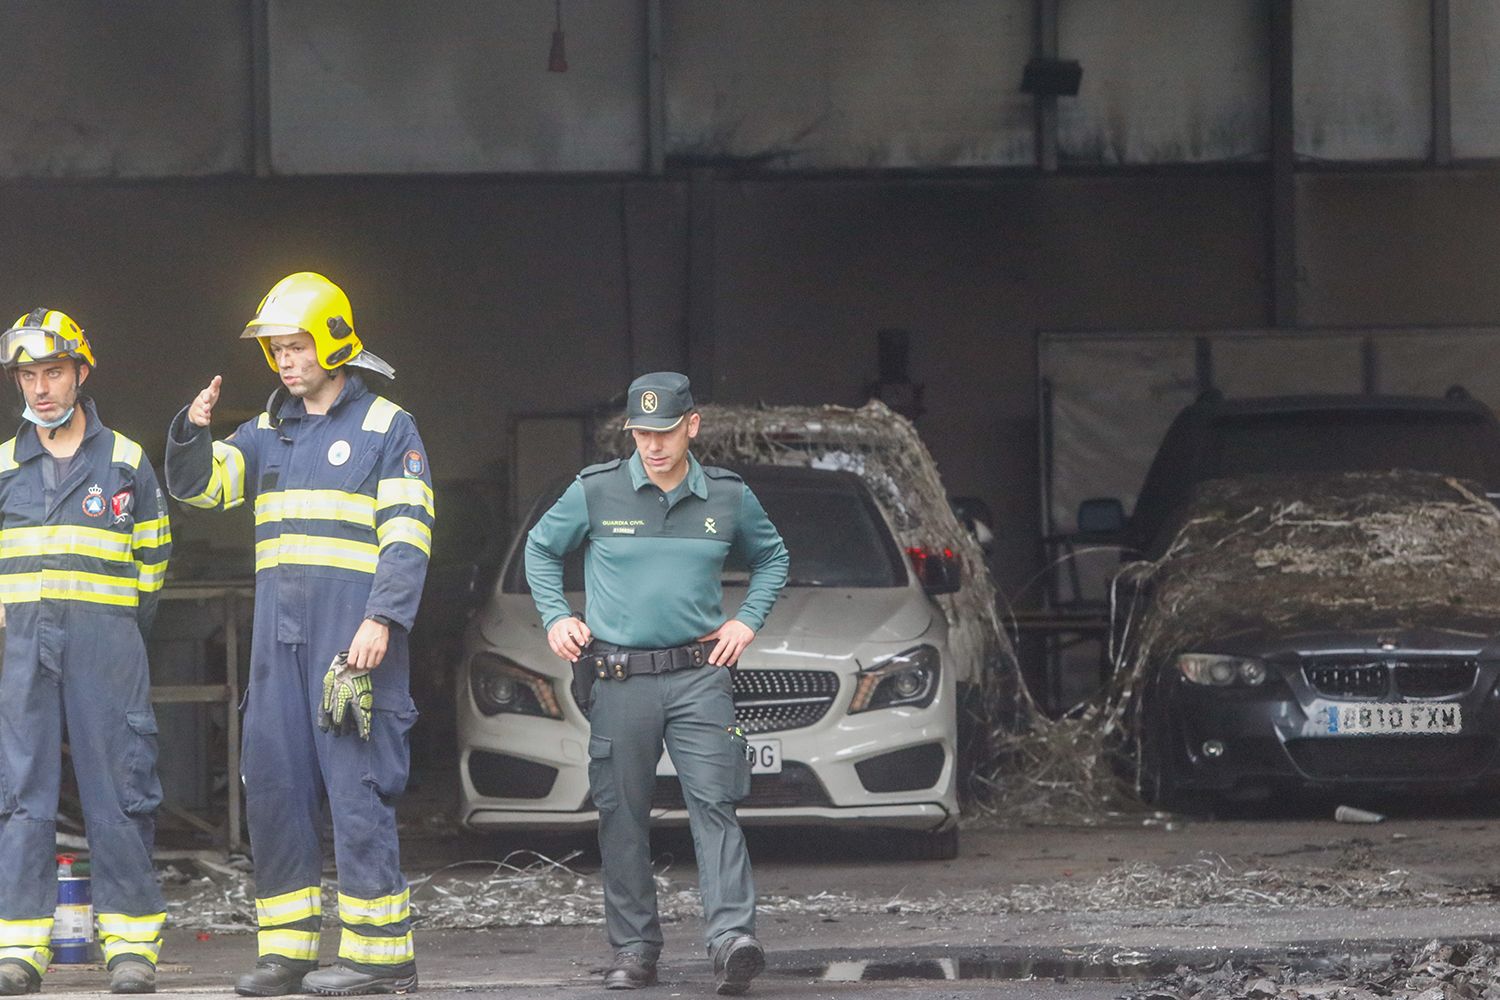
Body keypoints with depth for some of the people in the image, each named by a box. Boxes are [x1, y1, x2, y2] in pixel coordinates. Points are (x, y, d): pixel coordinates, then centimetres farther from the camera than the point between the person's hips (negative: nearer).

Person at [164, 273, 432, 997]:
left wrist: (382, 619, -18)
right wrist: (193, 430, -8)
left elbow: (408, 535, -7)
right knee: (274, 783, 4)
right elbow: (198, 485, 12)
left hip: (355, 630, -6)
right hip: (280, 630, 6)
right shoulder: (269, 432, 18)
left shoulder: (387, 428, 0)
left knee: (357, 786, -10)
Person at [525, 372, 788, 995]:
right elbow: (541, 548, 17)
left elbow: (771, 558, 23)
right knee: (623, 818, 2)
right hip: (619, 679, 0)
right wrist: (555, 617, 5)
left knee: (713, 805, -13)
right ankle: (634, 950, 10)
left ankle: (732, 938, -22)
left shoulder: (728, 496, 5)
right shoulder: (596, 491, 0)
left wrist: (748, 621, 10)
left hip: (699, 677, 0)